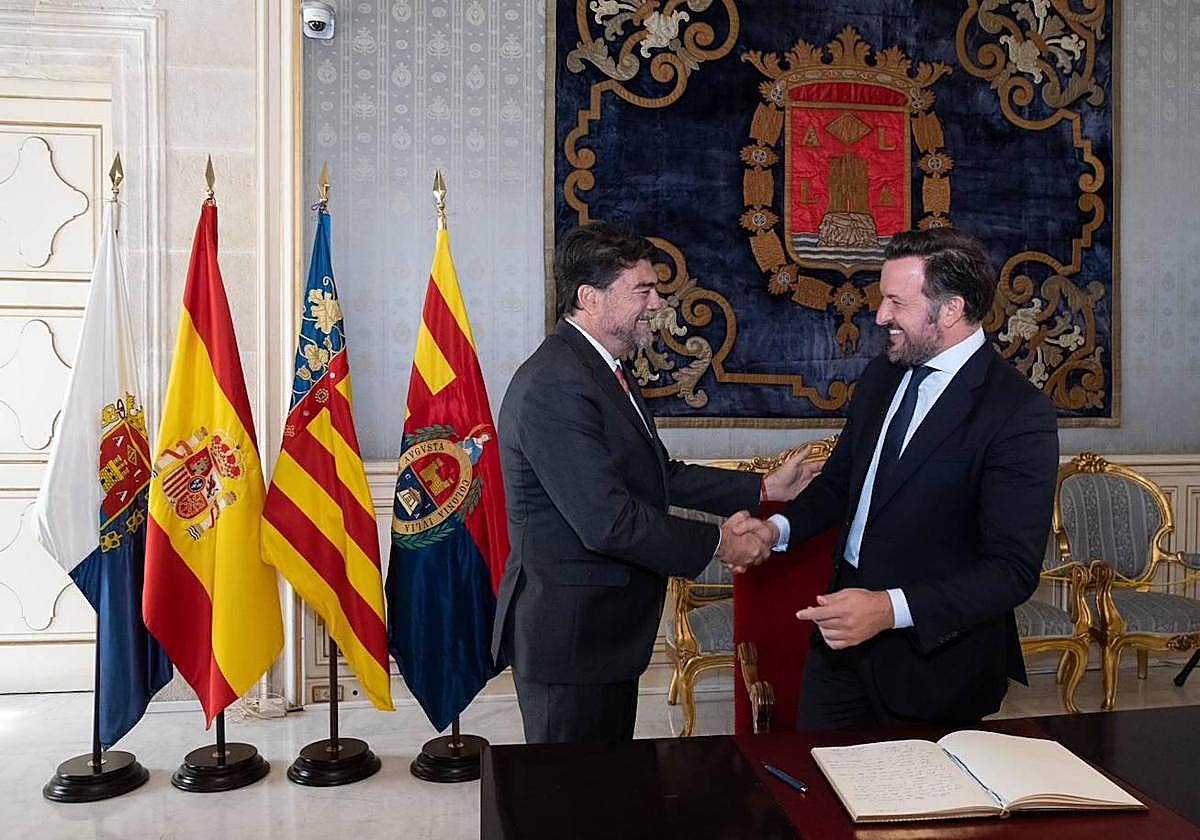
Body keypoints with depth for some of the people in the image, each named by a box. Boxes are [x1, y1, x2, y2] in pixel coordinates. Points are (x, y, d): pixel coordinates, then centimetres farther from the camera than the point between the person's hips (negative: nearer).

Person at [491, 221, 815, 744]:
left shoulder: (600, 369, 10)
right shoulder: (554, 386, -24)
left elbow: (661, 476, 12)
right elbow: (608, 522, -27)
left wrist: (763, 489, 5)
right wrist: (717, 543, -16)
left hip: (607, 630, 10)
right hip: (566, 636, -10)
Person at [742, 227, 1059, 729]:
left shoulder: (1019, 413, -18)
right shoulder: (881, 376, 4)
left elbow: (1014, 570, -21)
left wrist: (892, 609, -31)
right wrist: (780, 528, -5)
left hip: (934, 657, -6)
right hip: (843, 631, 6)